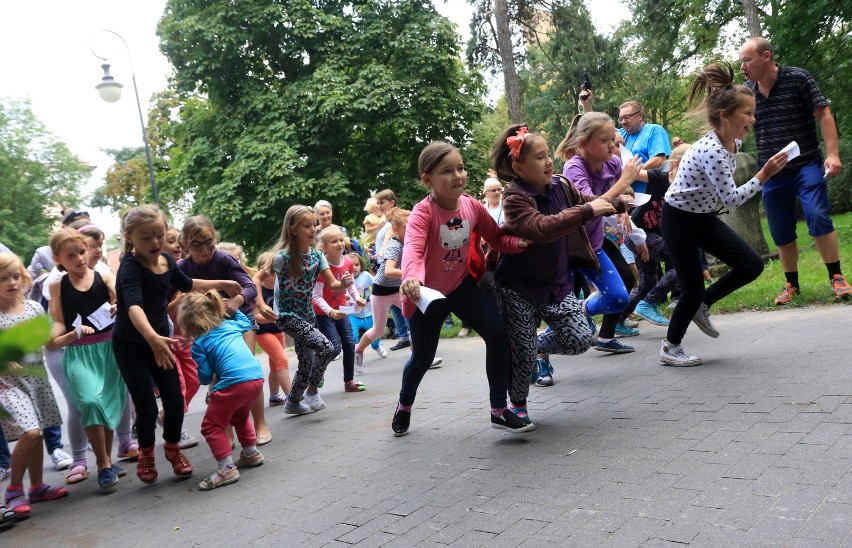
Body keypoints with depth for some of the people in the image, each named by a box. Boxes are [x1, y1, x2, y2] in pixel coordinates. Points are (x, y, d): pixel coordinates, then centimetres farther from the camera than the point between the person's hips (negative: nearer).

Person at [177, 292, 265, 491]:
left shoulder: (199, 344, 3)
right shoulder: (231, 325, 19)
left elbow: (205, 377, 0)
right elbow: (247, 323, 42)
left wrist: (211, 380, 21)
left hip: (233, 383, -8)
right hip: (257, 377, 8)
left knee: (212, 426, 5)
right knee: (240, 415, 34)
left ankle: (226, 468, -2)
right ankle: (251, 453, 40)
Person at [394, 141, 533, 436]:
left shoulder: (472, 206, -10)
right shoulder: (423, 213, -27)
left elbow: (496, 237, -1)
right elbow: (412, 249, -44)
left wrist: (519, 242, -23)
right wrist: (412, 277, -65)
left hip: (462, 285, 4)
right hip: (428, 292, -4)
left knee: (498, 332, -15)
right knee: (423, 357, 9)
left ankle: (499, 411, -2)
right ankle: (404, 406, 43)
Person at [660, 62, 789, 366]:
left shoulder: (734, 141, -2)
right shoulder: (711, 150, -29)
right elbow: (731, 199, -28)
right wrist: (764, 175, -27)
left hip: (705, 217, 8)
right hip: (679, 220, -8)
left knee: (752, 265, 0)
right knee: (693, 288, -2)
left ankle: (701, 306, 19)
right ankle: (670, 348, 19)